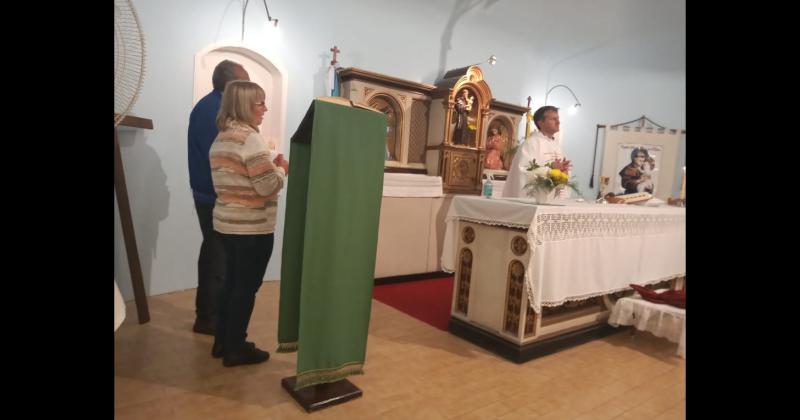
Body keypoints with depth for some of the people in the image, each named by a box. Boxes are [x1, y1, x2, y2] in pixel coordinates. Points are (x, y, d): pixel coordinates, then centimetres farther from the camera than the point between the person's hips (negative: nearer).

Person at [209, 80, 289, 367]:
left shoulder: (220, 139, 11)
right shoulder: (250, 138, -17)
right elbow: (269, 187, -21)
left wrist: (270, 167, 11)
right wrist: (282, 169, -3)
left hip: (227, 222, 9)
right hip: (253, 227, -9)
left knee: (231, 282, 18)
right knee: (246, 287, 3)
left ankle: (222, 342, 29)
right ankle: (235, 349, 15)